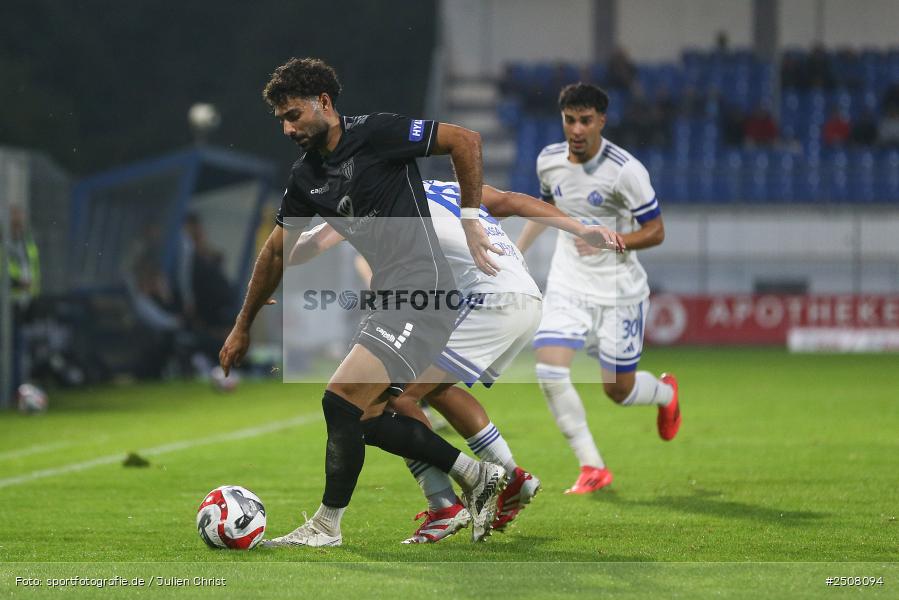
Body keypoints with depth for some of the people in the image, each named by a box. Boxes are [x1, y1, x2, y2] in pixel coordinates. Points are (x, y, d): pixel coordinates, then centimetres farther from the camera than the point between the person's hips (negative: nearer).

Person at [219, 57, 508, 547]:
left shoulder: (375, 134, -11)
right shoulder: (306, 177, 12)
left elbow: (465, 141, -11)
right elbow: (276, 251, 23)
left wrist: (470, 219, -12)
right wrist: (242, 328, 26)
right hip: (388, 299, 9)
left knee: (340, 402, -13)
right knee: (363, 420, 11)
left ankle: (326, 527, 1)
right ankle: (477, 476, 23)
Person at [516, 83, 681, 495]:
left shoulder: (625, 171, -18)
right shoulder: (549, 160, -1)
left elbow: (655, 232, -12)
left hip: (618, 290, -4)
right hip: (567, 286, 4)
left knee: (618, 390, 4)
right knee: (549, 371, -17)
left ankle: (666, 393, 42)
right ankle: (592, 468, -5)